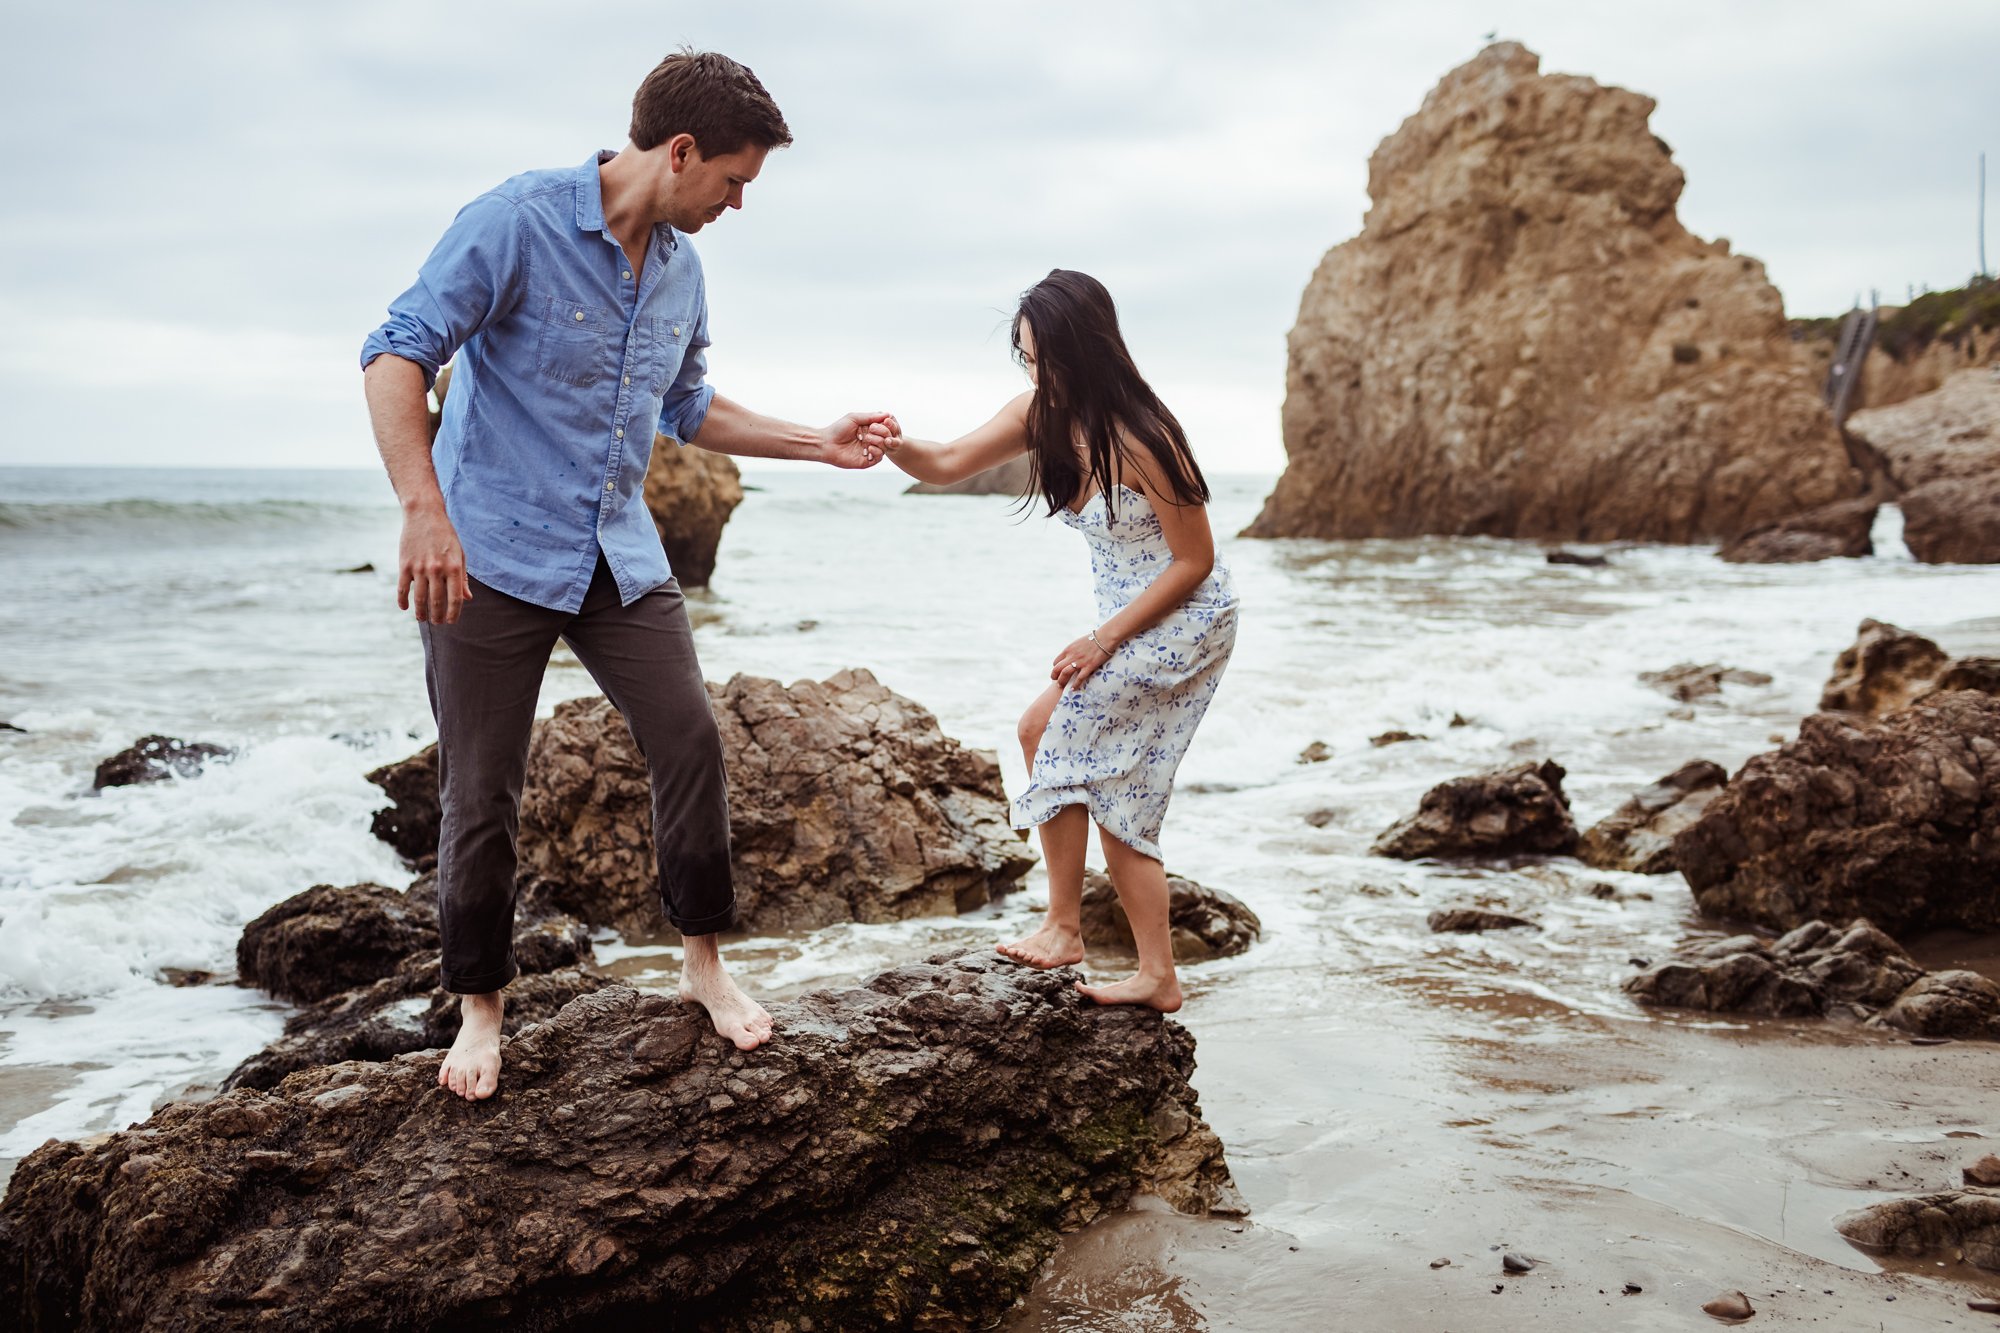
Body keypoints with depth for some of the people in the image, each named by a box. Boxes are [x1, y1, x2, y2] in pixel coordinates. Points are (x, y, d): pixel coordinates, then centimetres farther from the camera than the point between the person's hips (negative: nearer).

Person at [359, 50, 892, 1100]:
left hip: (620, 555, 6)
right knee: (482, 791, 1)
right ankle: (480, 1005, 18)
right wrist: (424, 512, -29)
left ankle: (703, 962, 18)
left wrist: (819, 444, 15)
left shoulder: (680, 266, 8)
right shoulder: (517, 222, -14)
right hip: (493, 553, -6)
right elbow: (397, 354, -18)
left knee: (690, 746, 0)